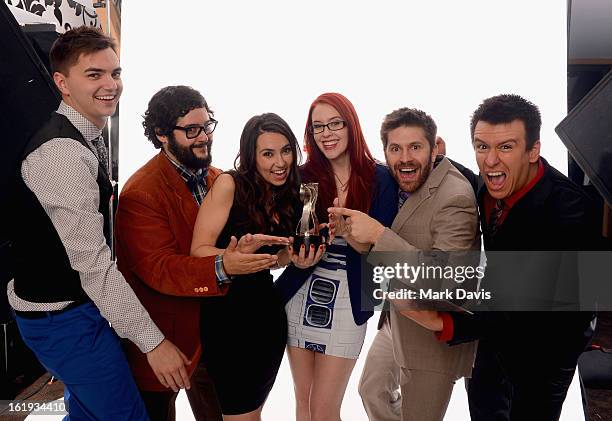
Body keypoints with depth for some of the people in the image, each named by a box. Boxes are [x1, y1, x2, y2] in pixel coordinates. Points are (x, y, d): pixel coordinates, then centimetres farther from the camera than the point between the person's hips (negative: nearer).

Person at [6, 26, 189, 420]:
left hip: (77, 303, 10)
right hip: (62, 317, -10)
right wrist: (153, 341, -25)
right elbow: (92, 261, -28)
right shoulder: (62, 152, -25)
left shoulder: (91, 139, 6)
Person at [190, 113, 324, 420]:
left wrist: (296, 259, -4)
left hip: (268, 311, 6)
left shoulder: (288, 196, 6)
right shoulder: (229, 184, -13)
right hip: (226, 312, -6)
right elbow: (199, 251, -15)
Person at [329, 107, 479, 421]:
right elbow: (380, 253, 9)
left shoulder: (455, 198, -27)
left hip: (434, 335, -8)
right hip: (396, 321, 8)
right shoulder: (401, 186, -1)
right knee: (371, 391, 26)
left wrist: (379, 234, -34)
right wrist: (350, 230, -10)